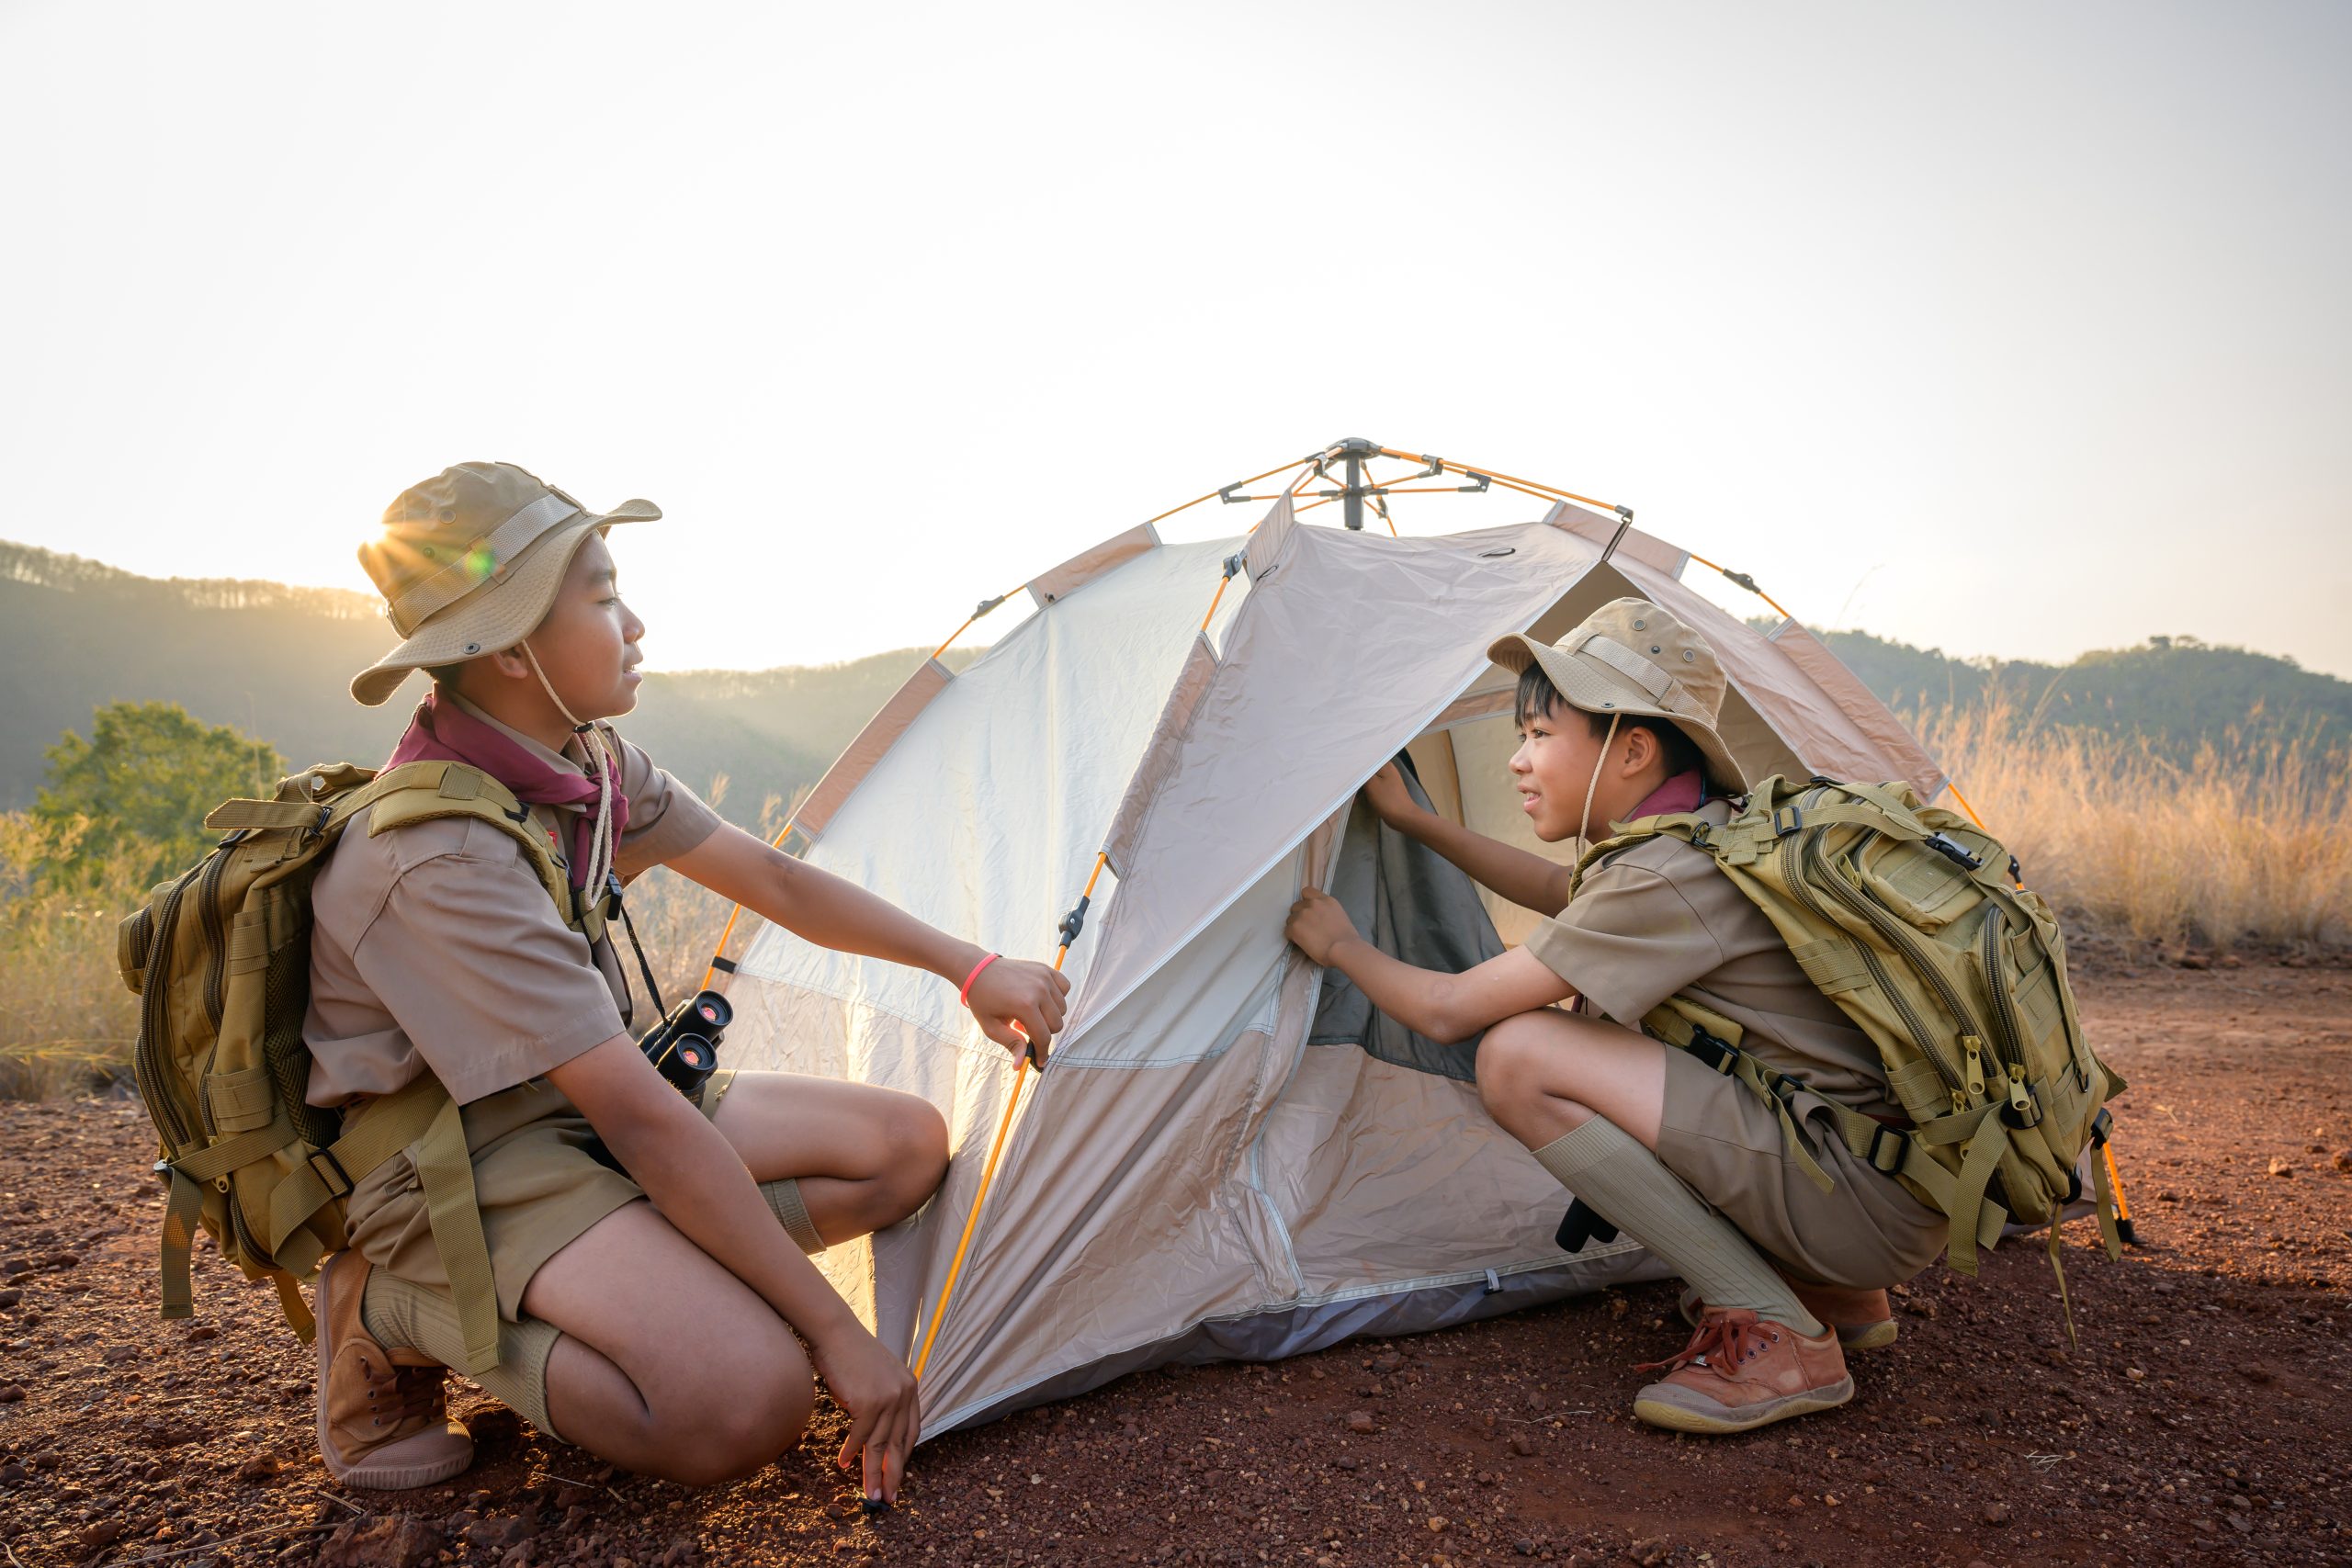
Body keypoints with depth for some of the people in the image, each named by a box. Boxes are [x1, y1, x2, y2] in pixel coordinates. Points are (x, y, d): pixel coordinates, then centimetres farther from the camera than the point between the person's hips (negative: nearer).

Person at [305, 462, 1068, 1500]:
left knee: (907, 1143, -1)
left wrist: (969, 967, 6)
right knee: (748, 1402, -29)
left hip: (581, 1108, 9)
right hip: (455, 1169, -8)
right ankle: (393, 1318, -6)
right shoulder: (442, 858, -30)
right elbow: (640, 1119, -31)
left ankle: (615, 1283, -1)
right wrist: (834, 1331, -27)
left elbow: (774, 883, 7)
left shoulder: (591, 762, -2)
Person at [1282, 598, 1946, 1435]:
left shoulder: (1667, 879, -20)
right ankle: (1834, 1294, 16)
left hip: (1873, 1200, -10)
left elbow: (1447, 1011, -14)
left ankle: (1776, 1337, -9)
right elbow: (1563, 894, 30)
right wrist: (1413, 820, 30)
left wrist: (1340, 943, 5)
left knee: (1520, 1056, -18)